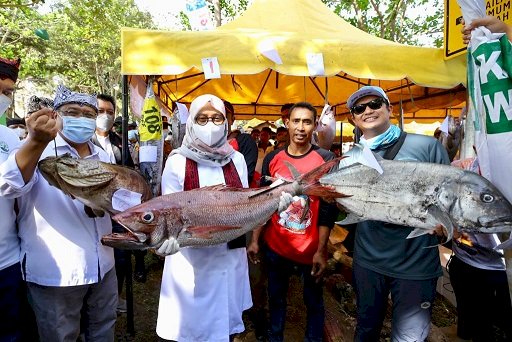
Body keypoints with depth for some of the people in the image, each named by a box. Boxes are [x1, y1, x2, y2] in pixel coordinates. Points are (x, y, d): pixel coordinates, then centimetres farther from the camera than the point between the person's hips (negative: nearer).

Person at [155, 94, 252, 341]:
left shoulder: (236, 159, 3)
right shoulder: (177, 161, -7)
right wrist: (172, 235, -29)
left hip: (230, 255, 3)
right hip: (190, 259, -3)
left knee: (227, 321, 18)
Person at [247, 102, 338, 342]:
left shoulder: (325, 159, -8)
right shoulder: (272, 158, 0)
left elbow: (328, 208, -9)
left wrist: (321, 250, -12)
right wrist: (255, 240, 2)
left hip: (311, 249, -2)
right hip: (274, 246, 3)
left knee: (313, 301, 16)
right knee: (276, 297, 20)